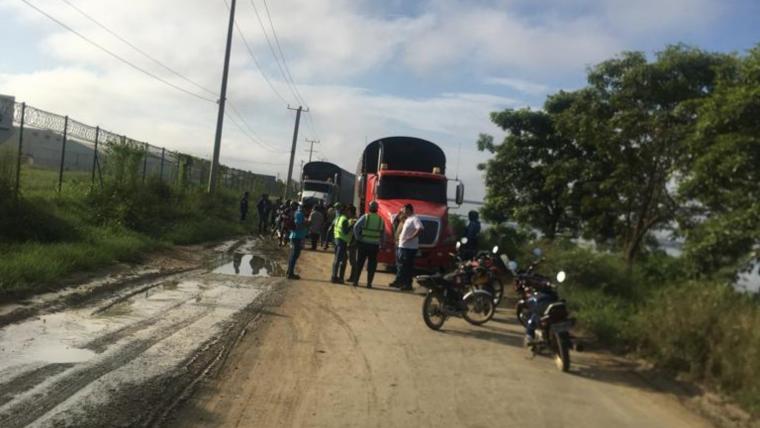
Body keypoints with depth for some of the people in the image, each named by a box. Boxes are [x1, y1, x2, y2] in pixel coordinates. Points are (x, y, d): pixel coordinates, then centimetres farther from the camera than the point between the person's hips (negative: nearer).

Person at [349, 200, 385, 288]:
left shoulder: (365, 217, -4)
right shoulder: (381, 220, 4)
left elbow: (356, 227, -11)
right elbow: (383, 234, 8)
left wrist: (357, 238, -2)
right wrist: (381, 244, 14)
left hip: (363, 244, -1)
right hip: (375, 245, 1)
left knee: (359, 263, 9)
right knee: (372, 264, 7)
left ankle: (355, 281, 11)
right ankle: (369, 283, 6)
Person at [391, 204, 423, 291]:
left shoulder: (414, 219, -14)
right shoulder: (407, 219, 17)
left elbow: (420, 229, -28)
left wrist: (410, 238, -27)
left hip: (410, 247, -10)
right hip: (402, 246, 10)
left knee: (408, 266, -5)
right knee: (401, 265, 17)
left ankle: (408, 285, 0)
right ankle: (399, 281, 28)